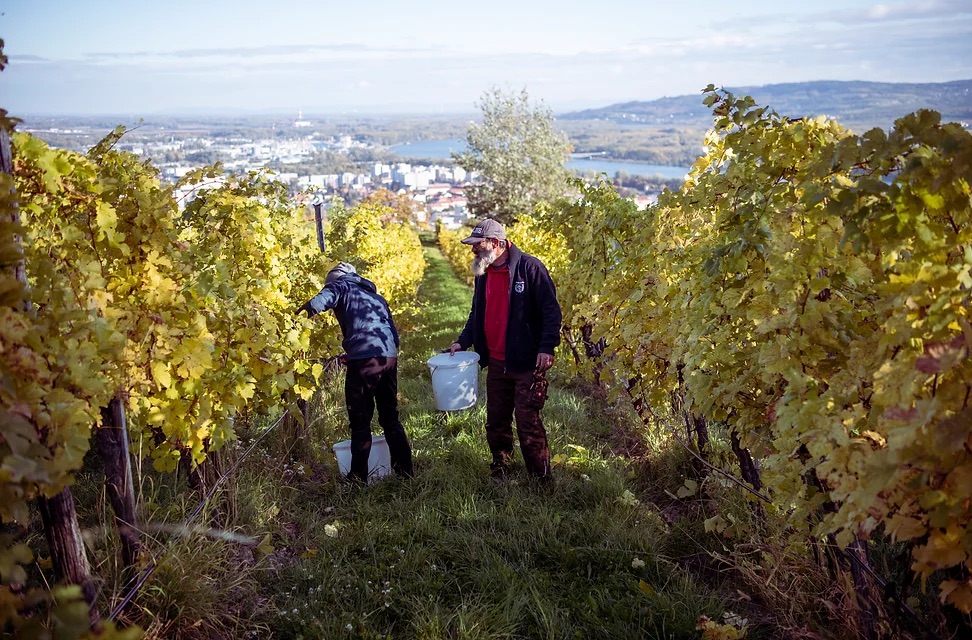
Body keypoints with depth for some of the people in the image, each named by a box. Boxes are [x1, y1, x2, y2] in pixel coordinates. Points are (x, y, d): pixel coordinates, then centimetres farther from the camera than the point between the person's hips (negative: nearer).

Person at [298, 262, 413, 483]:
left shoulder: (342, 286, 13)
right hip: (389, 358, 6)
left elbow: (321, 300, -10)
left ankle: (358, 478, 9)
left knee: (360, 422, 3)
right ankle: (405, 471, 24)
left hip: (364, 359, -6)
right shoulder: (377, 297, 32)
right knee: (390, 418, 19)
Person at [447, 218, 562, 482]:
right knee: (496, 421, 14)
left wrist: (547, 347, -19)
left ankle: (541, 478, 8)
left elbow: (551, 311, -12)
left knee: (528, 422, -5)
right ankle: (499, 470, 31)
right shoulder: (483, 273, 11)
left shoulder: (529, 267, -11)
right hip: (496, 363, 7)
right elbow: (477, 314, 20)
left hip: (527, 362, -7)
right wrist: (463, 341, 7)